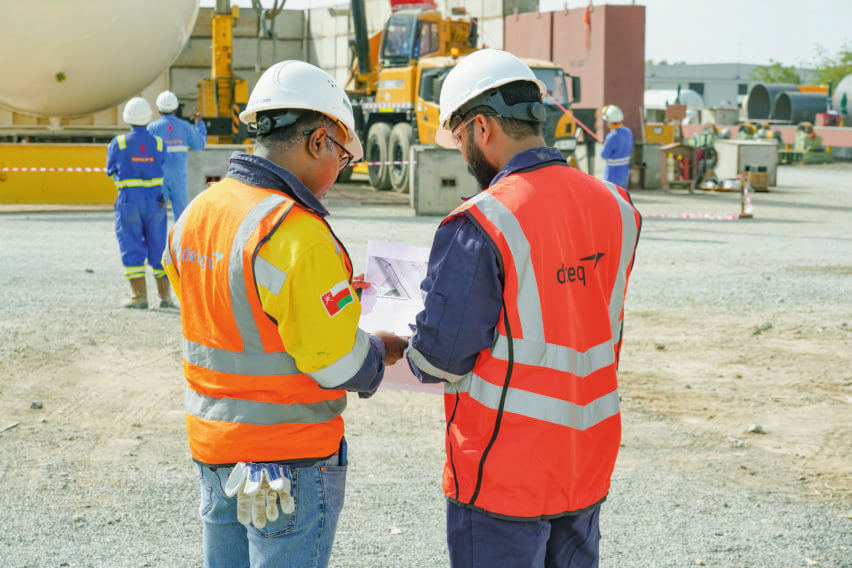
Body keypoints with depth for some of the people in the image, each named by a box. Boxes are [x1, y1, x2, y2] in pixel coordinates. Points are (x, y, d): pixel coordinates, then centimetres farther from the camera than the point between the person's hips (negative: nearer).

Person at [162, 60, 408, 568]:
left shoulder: (194, 215, 2)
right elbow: (339, 364, -20)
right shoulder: (298, 234, -23)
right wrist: (383, 350, 1)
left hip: (213, 447, 8)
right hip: (289, 459, -7)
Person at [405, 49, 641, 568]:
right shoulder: (616, 207, 0)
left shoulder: (481, 225, -20)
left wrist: (409, 352, 5)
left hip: (504, 476, -6)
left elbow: (440, 358, -16)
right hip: (588, 466, 6)